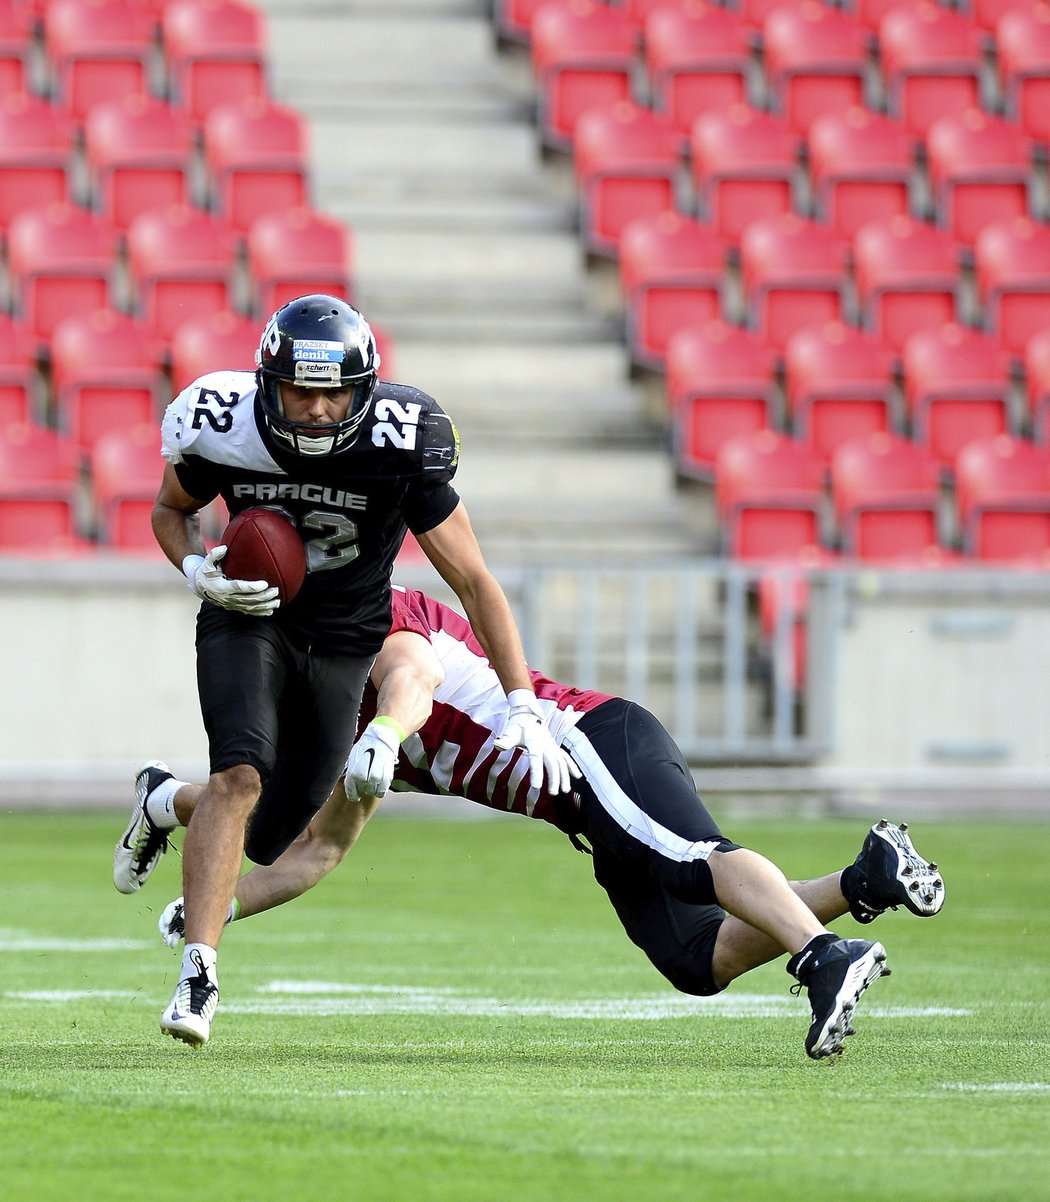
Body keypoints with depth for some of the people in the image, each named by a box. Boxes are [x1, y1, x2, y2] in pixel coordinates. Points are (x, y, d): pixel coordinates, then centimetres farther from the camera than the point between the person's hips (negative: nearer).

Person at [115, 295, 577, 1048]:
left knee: (264, 839, 7)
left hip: (342, 643, 1)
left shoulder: (400, 445, -24)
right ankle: (199, 971, -22)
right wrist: (200, 571, -19)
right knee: (241, 776, -27)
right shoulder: (224, 428, -21)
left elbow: (472, 578, -18)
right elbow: (172, 510, 3)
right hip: (249, 614, -1)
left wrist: (523, 706, -22)